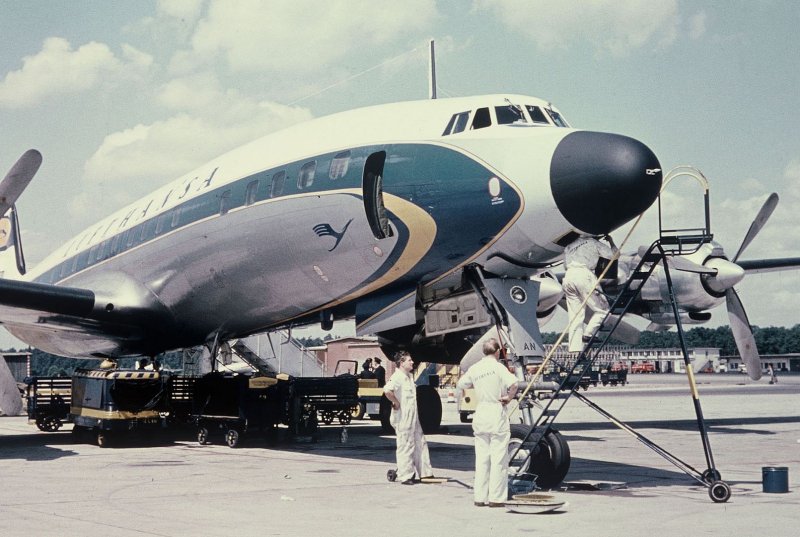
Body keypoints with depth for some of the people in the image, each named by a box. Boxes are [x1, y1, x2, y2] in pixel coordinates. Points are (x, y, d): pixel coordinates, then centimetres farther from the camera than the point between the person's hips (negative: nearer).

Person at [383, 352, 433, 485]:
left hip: (413, 417, 10)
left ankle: (425, 473, 22)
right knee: (405, 446, -4)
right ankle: (405, 476, 3)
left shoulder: (409, 377, 14)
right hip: (402, 418, -10)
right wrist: (396, 403, -23)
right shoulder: (397, 377, -17)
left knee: (420, 443, 14)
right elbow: (387, 390, -35)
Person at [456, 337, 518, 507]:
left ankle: (480, 497, 13)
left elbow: (460, 384, 22)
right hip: (497, 412, -5)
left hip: (480, 412, 5)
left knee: (481, 458, 11)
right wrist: (509, 397, -9)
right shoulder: (498, 367, -10)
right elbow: (513, 383, -25)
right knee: (498, 458, -1)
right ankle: (496, 498, -1)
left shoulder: (474, 369, 7)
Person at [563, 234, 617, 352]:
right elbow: (613, 254, 17)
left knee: (575, 317, 6)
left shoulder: (569, 246, 31)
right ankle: (588, 334, -10)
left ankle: (574, 349, -2)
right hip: (583, 275, -5)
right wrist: (611, 242, 34)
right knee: (602, 309, 7)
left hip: (568, 277, 6)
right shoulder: (593, 243, 16)